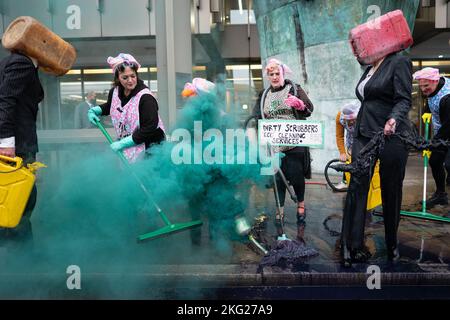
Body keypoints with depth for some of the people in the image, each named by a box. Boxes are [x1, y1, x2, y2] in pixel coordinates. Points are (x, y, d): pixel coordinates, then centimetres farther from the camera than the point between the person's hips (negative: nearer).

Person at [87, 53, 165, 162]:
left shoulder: (145, 97, -22)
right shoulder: (114, 92, 1)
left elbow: (150, 128, -25)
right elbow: (109, 106, 26)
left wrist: (123, 143, -22)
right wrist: (94, 110, 7)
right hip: (125, 146, 7)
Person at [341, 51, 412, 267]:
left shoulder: (399, 63, -3)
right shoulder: (369, 69, 18)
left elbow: (404, 99, -12)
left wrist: (393, 119, -32)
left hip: (391, 137, -6)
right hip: (364, 135, 6)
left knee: (390, 192, 4)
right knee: (356, 186, -7)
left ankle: (392, 246, 22)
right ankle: (351, 247, -6)